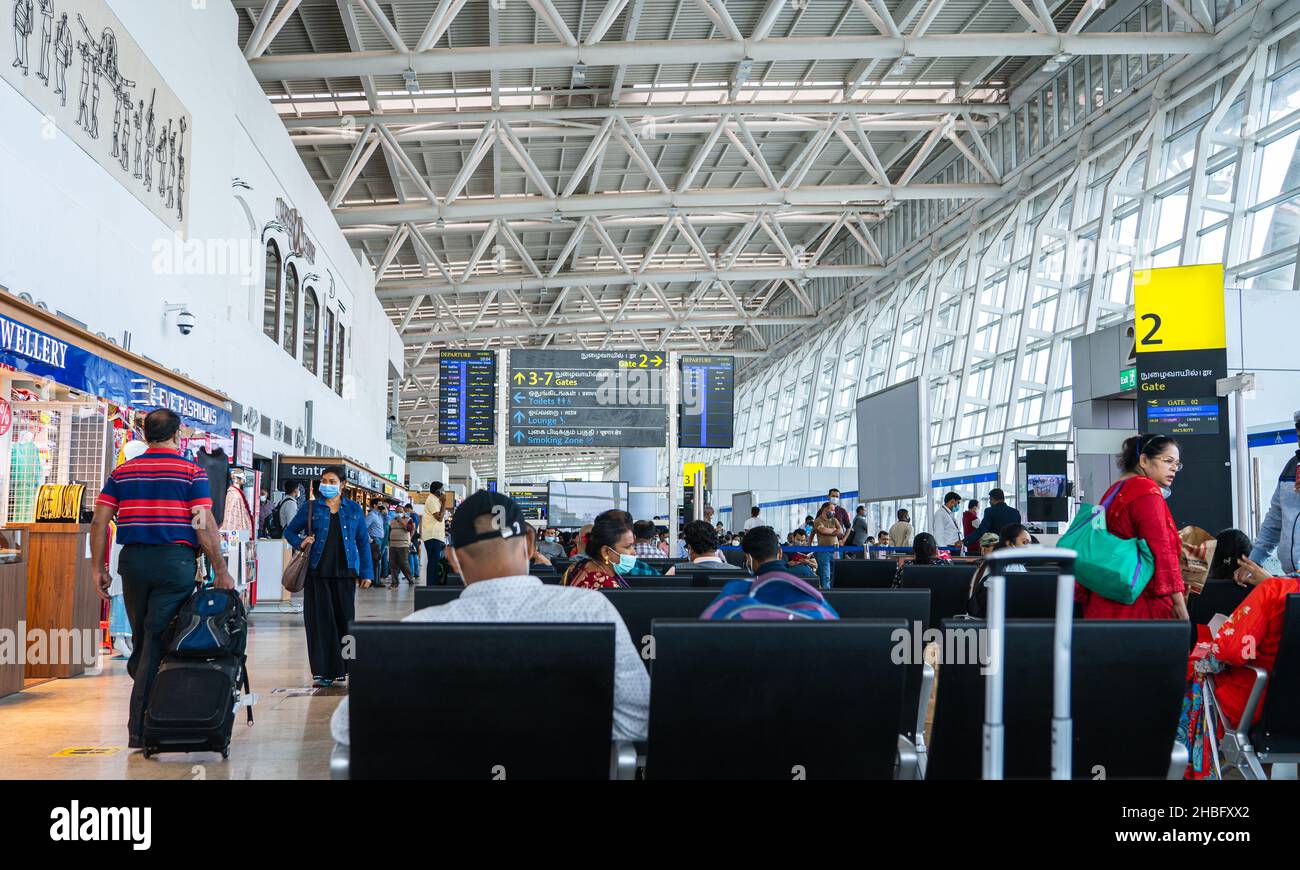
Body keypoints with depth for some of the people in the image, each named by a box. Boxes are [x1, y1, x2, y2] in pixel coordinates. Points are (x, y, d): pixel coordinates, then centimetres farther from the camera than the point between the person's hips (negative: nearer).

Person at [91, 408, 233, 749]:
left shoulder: (122, 472, 10)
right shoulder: (192, 472, -2)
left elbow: (99, 522, 5)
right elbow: (205, 526, -9)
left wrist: (99, 568, 11)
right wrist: (222, 571, -3)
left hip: (132, 561, 4)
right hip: (175, 561, -4)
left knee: (141, 640, 17)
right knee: (157, 643, -1)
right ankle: (139, 728, 1)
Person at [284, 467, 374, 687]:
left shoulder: (353, 509, 10)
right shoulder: (311, 507, 7)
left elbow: (363, 542, 11)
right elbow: (289, 531, 14)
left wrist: (366, 572, 5)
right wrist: (300, 543, -8)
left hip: (344, 572, 1)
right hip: (317, 572, -1)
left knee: (345, 618, 3)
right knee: (320, 620, -2)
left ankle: (345, 667, 15)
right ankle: (324, 671, 3)